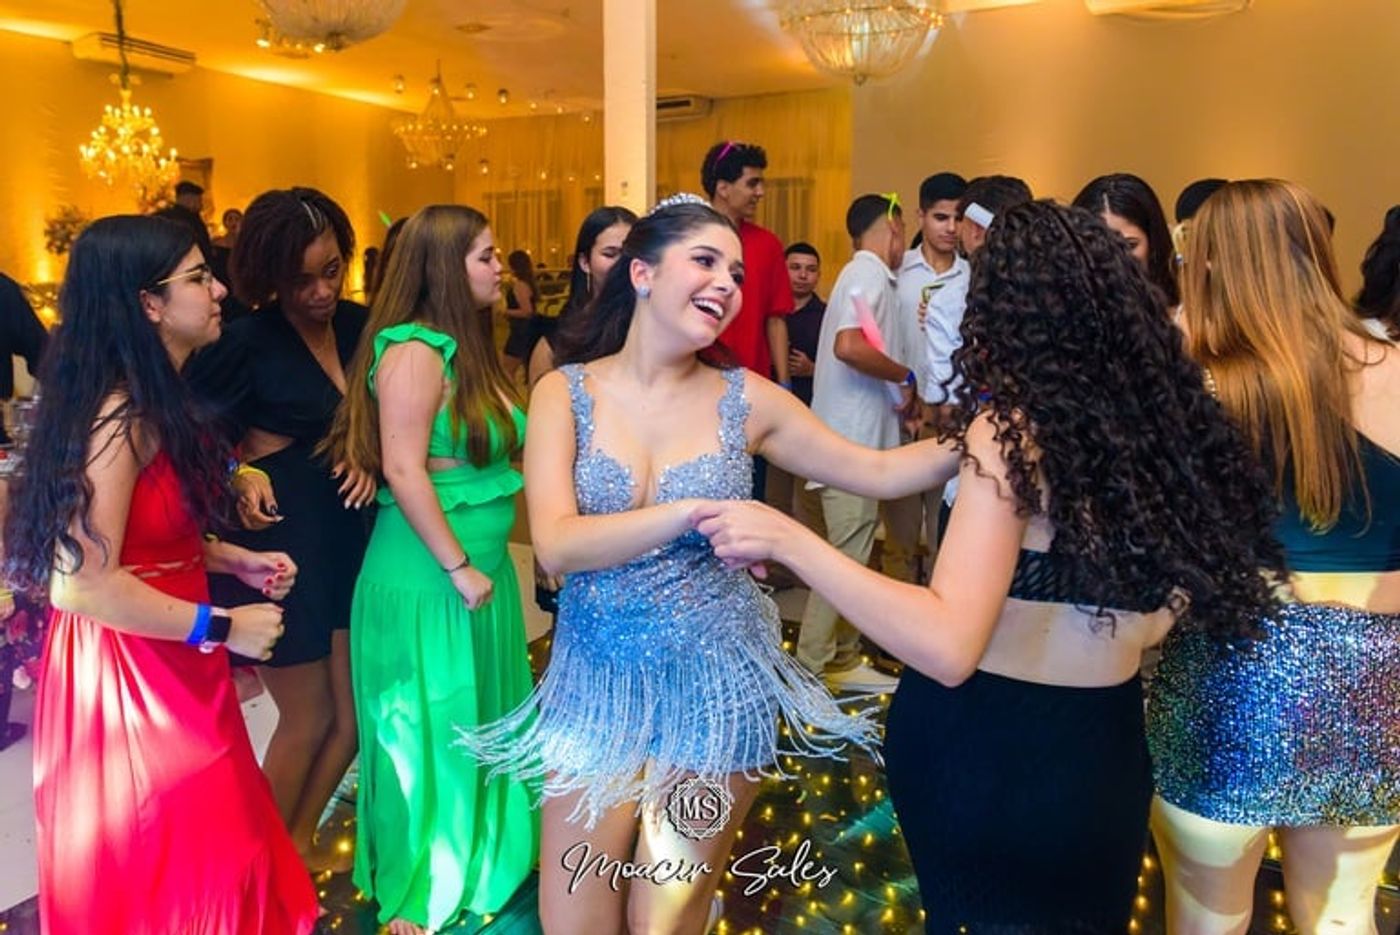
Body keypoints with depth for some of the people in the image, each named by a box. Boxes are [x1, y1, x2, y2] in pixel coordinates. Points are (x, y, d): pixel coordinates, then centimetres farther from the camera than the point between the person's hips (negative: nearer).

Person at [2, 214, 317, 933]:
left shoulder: (153, 400, 8)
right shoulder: (122, 414, -23)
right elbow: (85, 584, -27)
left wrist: (234, 560, 4)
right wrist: (222, 628, -20)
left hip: (164, 665, 9)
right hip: (129, 670, -9)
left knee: (201, 849, 21)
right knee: (168, 870, 7)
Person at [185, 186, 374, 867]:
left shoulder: (358, 325, 1)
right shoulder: (248, 340, -13)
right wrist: (241, 477, -22)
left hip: (347, 535, 6)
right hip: (280, 537, -5)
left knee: (353, 713, 12)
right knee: (308, 719, 7)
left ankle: (299, 844, 36)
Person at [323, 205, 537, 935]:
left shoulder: (465, 345, 10)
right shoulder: (415, 352, -17)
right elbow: (403, 471, -23)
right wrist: (459, 568, -18)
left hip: (481, 564, 9)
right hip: (429, 575, -9)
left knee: (477, 722, 20)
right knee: (430, 731, 6)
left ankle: (477, 858, 40)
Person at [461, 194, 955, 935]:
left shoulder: (745, 399, -3)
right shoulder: (566, 392, -6)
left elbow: (878, 472, 1)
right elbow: (556, 545, -19)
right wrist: (693, 512, -30)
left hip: (716, 685, 0)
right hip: (598, 682, 0)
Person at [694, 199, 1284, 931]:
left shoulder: (1011, 427, -20)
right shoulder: (1160, 415, -4)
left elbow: (949, 647, -29)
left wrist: (786, 540, -27)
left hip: (987, 748, -5)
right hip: (1105, 753, 5)